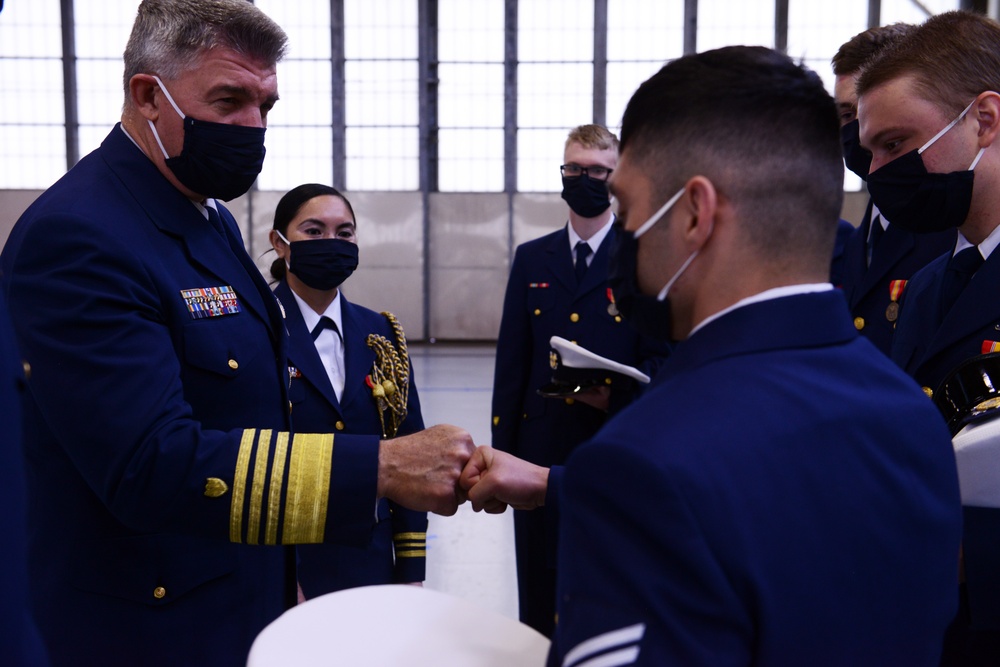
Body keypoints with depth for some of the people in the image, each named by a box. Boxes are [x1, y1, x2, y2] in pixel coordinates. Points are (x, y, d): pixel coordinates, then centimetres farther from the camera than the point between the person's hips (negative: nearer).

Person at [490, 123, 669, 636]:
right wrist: (503, 446, 4)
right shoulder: (531, 259, 9)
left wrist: (618, 396, -23)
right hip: (542, 449, 3)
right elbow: (511, 362, 9)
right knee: (540, 594, 11)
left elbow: (663, 357, -4)